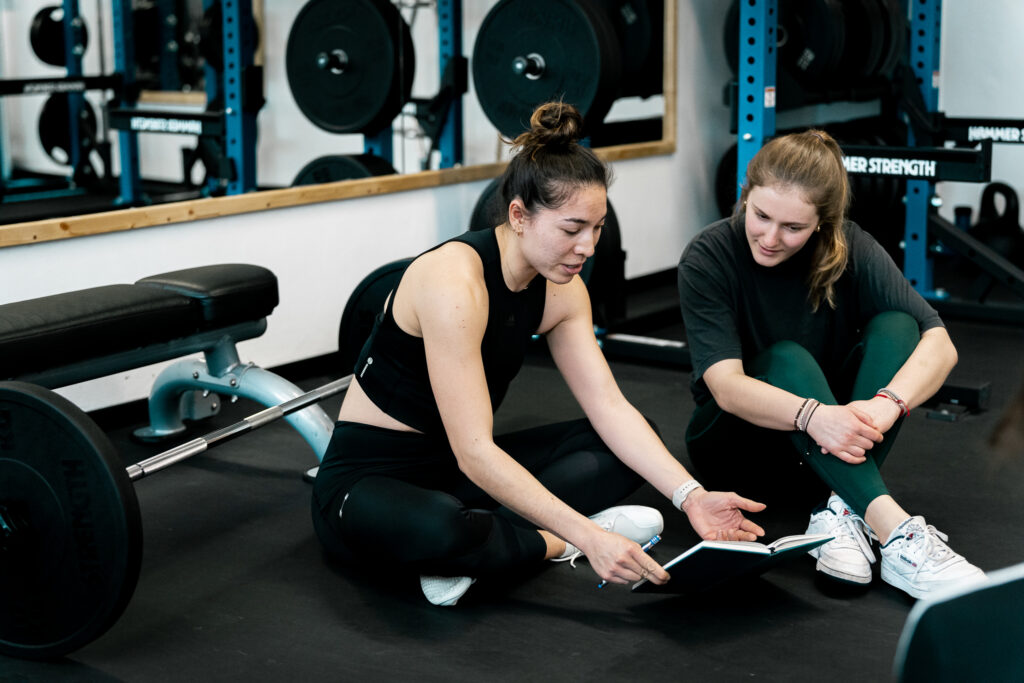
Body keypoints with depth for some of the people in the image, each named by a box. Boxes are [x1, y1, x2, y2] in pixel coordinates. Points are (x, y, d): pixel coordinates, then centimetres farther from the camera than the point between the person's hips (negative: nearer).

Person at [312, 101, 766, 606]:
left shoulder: (560, 289, -3)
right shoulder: (455, 281, -28)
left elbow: (610, 408, -6)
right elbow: (474, 453, -33)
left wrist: (691, 497, -19)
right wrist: (586, 538, -37)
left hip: (457, 469, 8)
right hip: (367, 481, -8)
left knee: (629, 444, -3)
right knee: (438, 528, -43)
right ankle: (558, 545, -14)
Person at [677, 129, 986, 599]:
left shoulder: (851, 251, -11)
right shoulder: (708, 258, -18)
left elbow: (940, 344, -21)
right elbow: (726, 385, -30)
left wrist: (888, 403, -42)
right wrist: (812, 415, -48)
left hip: (827, 446, 3)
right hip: (736, 436, -3)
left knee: (895, 326, -22)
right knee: (786, 359, -33)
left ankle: (842, 513, -36)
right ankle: (892, 527, -47)